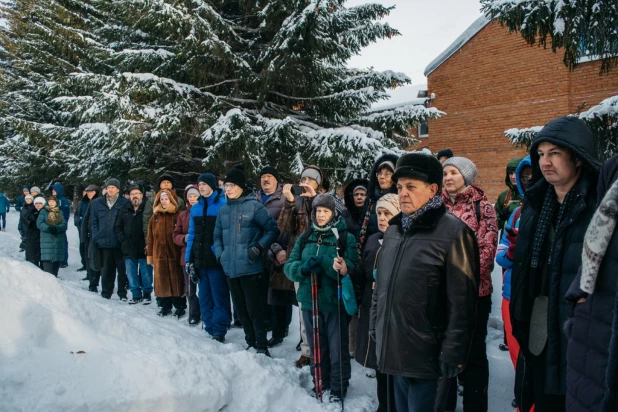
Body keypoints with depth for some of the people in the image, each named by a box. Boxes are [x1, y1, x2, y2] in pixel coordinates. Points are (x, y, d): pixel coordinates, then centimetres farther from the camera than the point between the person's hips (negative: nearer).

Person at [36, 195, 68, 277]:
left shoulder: (60, 212, 13)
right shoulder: (43, 211, 7)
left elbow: (64, 224, 1)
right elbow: (39, 223, -5)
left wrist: (56, 228, -18)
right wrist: (49, 228, -21)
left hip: (59, 240, 3)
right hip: (47, 239, -3)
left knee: (57, 260, 5)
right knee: (47, 259, -13)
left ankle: (54, 277, 16)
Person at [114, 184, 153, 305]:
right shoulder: (124, 210, 9)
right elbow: (117, 227, 15)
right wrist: (123, 240, 2)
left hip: (143, 249, -4)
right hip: (128, 249, 4)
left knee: (146, 273, 3)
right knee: (131, 274, 10)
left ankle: (147, 294, 19)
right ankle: (136, 295, 21)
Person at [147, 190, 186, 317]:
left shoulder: (177, 216, -4)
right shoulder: (155, 217, 11)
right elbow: (150, 238, 10)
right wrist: (150, 254, 6)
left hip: (174, 254, -4)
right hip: (159, 254, 4)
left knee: (177, 281, 2)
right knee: (162, 281, 10)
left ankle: (180, 307, 13)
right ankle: (165, 306, 22)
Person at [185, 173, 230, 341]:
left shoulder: (223, 205, -6)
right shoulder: (195, 207, 12)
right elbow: (192, 234, 13)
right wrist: (188, 259, 7)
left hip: (216, 260, -6)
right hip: (200, 260, 6)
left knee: (219, 297, 0)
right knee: (204, 296, 13)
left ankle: (219, 331, 8)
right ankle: (209, 328, 24)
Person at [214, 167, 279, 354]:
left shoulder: (254, 206, -7)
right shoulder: (223, 209, 11)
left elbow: (272, 229, -5)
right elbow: (217, 235, 22)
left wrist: (259, 247, -14)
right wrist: (220, 254, 8)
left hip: (251, 268, -6)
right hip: (231, 268, 6)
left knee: (255, 310, -1)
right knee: (241, 309, 14)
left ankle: (262, 346, 11)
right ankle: (251, 342, 28)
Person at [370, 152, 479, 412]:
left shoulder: (453, 232, -13)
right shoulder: (393, 230, 11)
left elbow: (462, 301, -17)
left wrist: (451, 354, -17)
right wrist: (375, 324, 17)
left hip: (428, 357, -7)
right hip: (394, 351, 7)